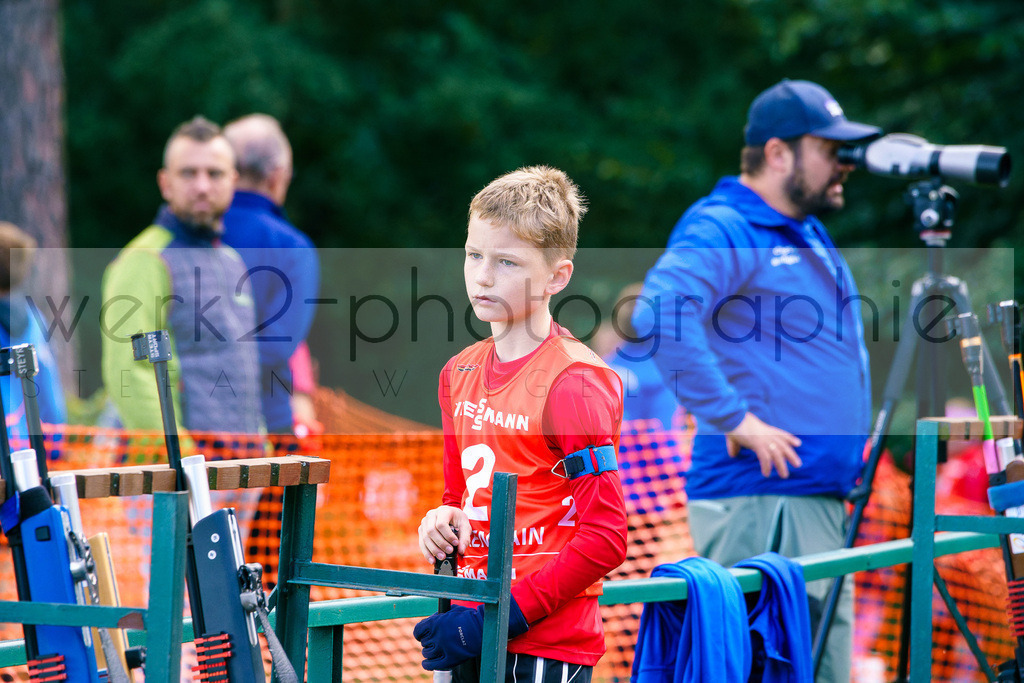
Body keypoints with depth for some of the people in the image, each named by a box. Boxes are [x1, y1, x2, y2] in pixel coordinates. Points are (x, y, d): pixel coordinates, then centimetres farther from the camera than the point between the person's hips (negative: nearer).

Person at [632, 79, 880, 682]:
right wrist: (734, 417, -25)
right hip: (759, 502, -10)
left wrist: (850, 431, 20)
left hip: (824, 499, 10)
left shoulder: (810, 235, 20)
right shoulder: (720, 230, -10)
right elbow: (660, 316, -28)